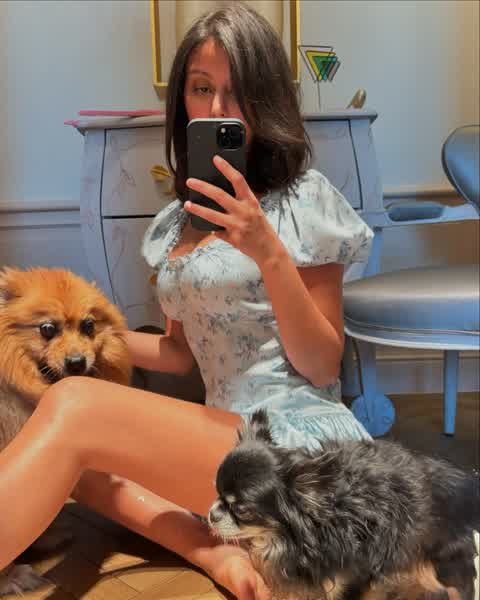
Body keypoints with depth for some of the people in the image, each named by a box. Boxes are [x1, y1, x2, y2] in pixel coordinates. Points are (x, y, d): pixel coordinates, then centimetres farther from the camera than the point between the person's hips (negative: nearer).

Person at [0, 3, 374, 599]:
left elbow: (322, 366, -6)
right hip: (226, 434, 7)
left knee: (73, 408, -25)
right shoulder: (179, 220, 15)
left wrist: (269, 254, -19)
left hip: (304, 433, -7)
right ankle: (216, 552, -22)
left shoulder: (302, 198, -4)